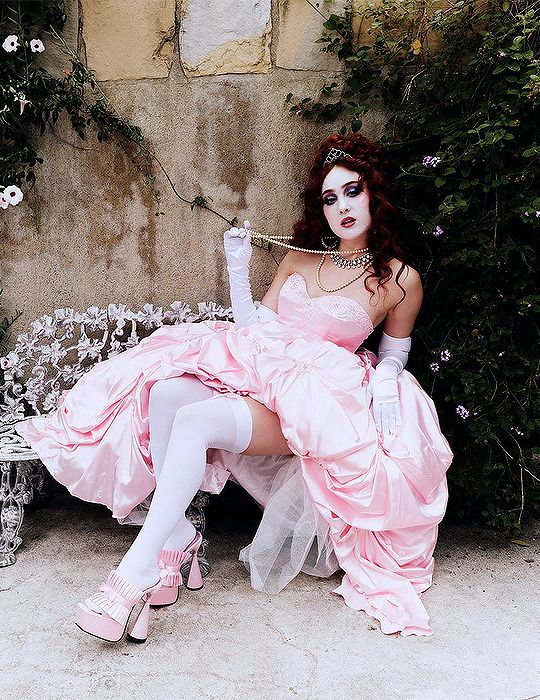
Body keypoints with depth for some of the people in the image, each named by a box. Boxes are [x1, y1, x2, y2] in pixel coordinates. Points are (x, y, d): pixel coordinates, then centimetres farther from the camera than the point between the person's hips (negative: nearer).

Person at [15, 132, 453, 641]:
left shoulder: (400, 279, 3)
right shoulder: (300, 254, 15)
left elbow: (397, 348, 17)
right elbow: (254, 326, 13)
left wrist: (385, 382, -4)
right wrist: (238, 269, 2)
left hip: (310, 401, -5)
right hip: (254, 369, 5)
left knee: (195, 421, -32)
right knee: (168, 391, -27)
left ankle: (139, 568, -24)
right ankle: (178, 535, -16)